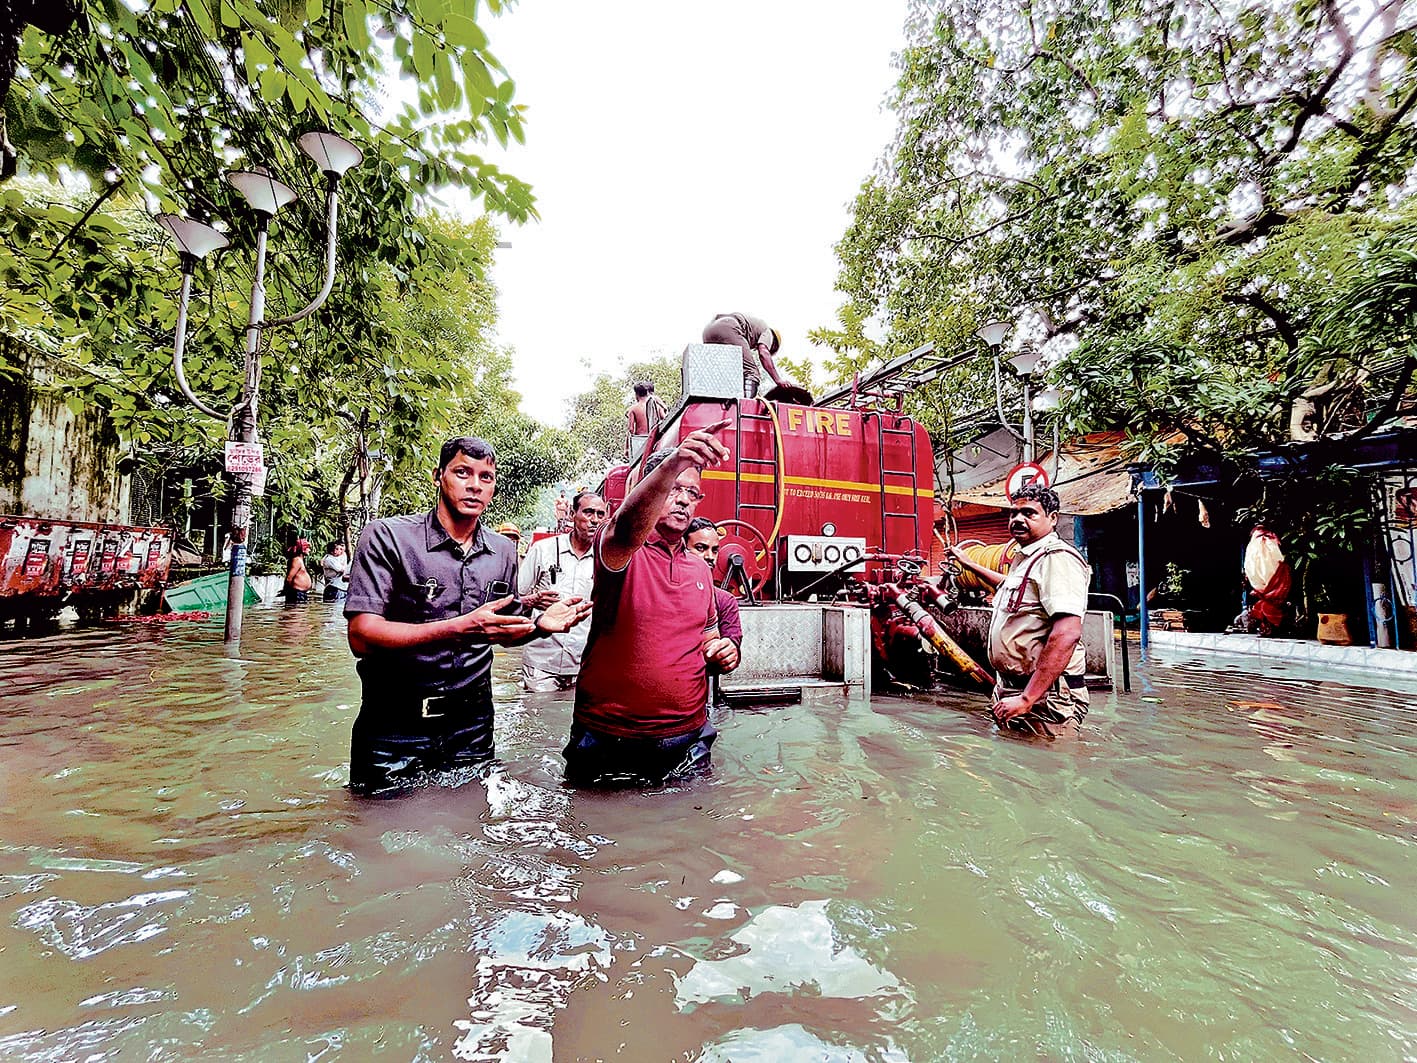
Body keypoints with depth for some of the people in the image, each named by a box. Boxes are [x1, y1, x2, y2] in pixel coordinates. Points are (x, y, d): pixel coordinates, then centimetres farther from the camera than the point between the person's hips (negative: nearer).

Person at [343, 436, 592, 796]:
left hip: (472, 722, 4)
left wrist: (539, 625, -9)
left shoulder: (503, 550, 4)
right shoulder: (387, 536, -12)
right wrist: (460, 628, -31)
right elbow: (362, 636, -20)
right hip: (394, 724, -4)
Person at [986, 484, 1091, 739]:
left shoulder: (1057, 558, -16)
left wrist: (1027, 699, -28)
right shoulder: (1023, 558, 16)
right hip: (1014, 689, 10)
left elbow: (1067, 634, -26)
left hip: (1044, 698, -10)